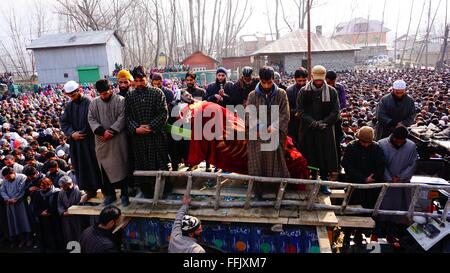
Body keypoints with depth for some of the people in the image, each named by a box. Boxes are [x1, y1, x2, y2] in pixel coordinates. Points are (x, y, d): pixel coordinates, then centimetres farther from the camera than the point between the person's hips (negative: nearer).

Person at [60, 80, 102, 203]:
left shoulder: (89, 103, -11)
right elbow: (63, 122, 6)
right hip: (76, 142, 6)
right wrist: (71, 133, -9)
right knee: (81, 167, 9)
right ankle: (90, 190, 19)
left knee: (94, 164, 0)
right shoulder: (69, 106, 7)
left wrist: (81, 133, -11)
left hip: (90, 141, -6)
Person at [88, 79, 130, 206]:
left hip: (118, 140, -4)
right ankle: (109, 194, 20)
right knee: (105, 167, 7)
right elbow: (91, 119, 4)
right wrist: (102, 131, -12)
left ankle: (124, 194, 12)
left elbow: (122, 118, -10)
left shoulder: (120, 101, -3)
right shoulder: (94, 103, 10)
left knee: (121, 167, 1)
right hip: (102, 141, 4)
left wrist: (111, 132, -16)